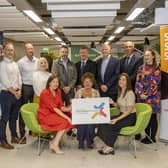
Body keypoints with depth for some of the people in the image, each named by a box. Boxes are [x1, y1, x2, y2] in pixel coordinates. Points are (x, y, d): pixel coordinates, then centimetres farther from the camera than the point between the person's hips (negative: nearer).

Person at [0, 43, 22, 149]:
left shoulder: (15, 64, 14)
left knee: (14, 117, 15)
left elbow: (19, 79, 12)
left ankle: (14, 136, 27)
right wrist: (14, 93, -12)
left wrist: (19, 91, -3)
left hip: (17, 93, 7)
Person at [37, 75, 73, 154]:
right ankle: (55, 145, -11)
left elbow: (61, 107, 5)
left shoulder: (58, 91, 6)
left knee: (70, 121, -15)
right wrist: (66, 117, -30)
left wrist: (69, 108, -17)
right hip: (45, 116, -7)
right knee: (64, 122, -25)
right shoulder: (45, 93, -17)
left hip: (53, 115, 7)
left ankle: (53, 142, -7)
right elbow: (54, 108, -24)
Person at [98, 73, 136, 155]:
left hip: (130, 117, -8)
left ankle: (110, 148, -6)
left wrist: (117, 119, -26)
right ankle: (107, 145, -6)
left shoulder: (130, 93, -17)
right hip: (122, 115, 8)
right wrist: (113, 103, -3)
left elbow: (129, 110, -21)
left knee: (110, 126, -24)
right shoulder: (120, 92, 9)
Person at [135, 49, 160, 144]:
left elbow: (155, 83, -8)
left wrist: (147, 95, -12)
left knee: (153, 116, 2)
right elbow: (138, 82, 5)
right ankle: (147, 136, 20)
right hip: (142, 96, 4)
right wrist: (140, 93, -8)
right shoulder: (141, 68, 10)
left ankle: (153, 137, 12)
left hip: (153, 96, -4)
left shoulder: (157, 68, -2)